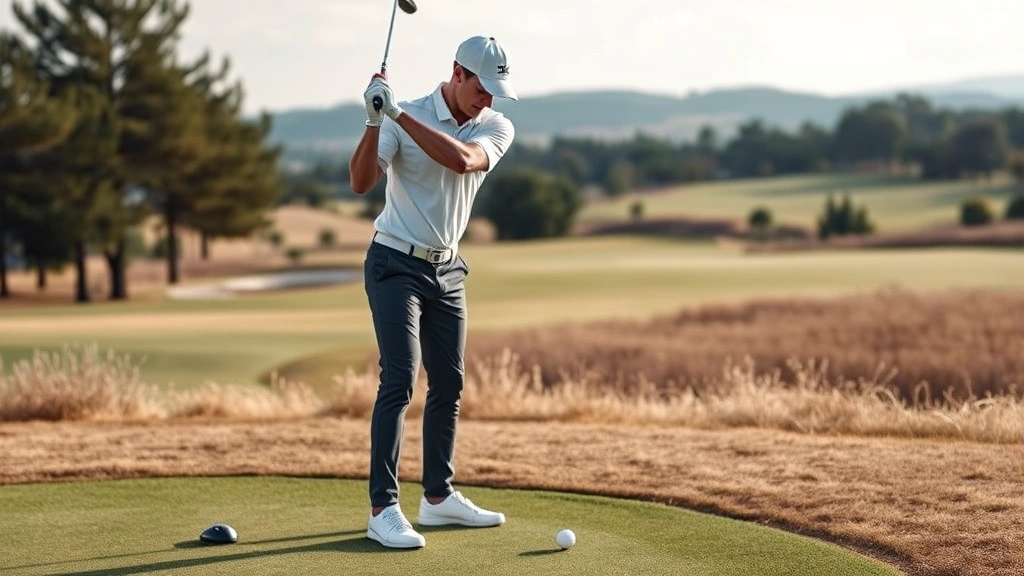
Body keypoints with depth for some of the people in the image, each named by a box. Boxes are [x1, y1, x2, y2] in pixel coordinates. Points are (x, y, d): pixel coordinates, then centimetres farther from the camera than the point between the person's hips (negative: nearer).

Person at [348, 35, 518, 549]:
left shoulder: (497, 127, -3)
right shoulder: (402, 118, -12)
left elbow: (462, 160, -25)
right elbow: (362, 182, -23)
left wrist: (399, 114, -31)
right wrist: (374, 121, -35)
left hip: (447, 269, 5)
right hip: (396, 264, -5)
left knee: (448, 384, 9)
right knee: (399, 380, -15)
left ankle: (438, 496, 22)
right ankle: (383, 510, -14)